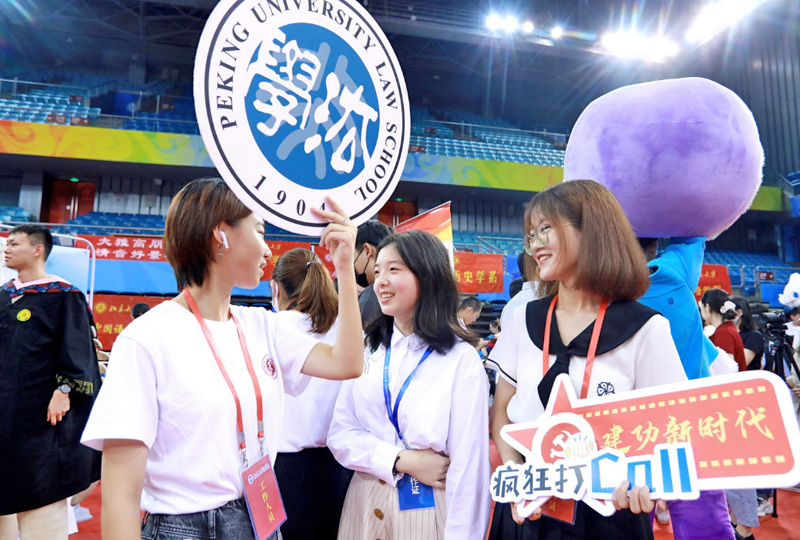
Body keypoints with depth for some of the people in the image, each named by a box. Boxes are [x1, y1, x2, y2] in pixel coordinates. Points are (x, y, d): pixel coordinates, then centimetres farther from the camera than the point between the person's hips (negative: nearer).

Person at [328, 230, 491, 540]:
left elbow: (468, 466, -13)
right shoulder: (367, 350, 0)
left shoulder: (460, 358, -14)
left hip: (427, 509, -4)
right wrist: (401, 460, -16)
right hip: (364, 504, 4)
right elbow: (340, 435, -3)